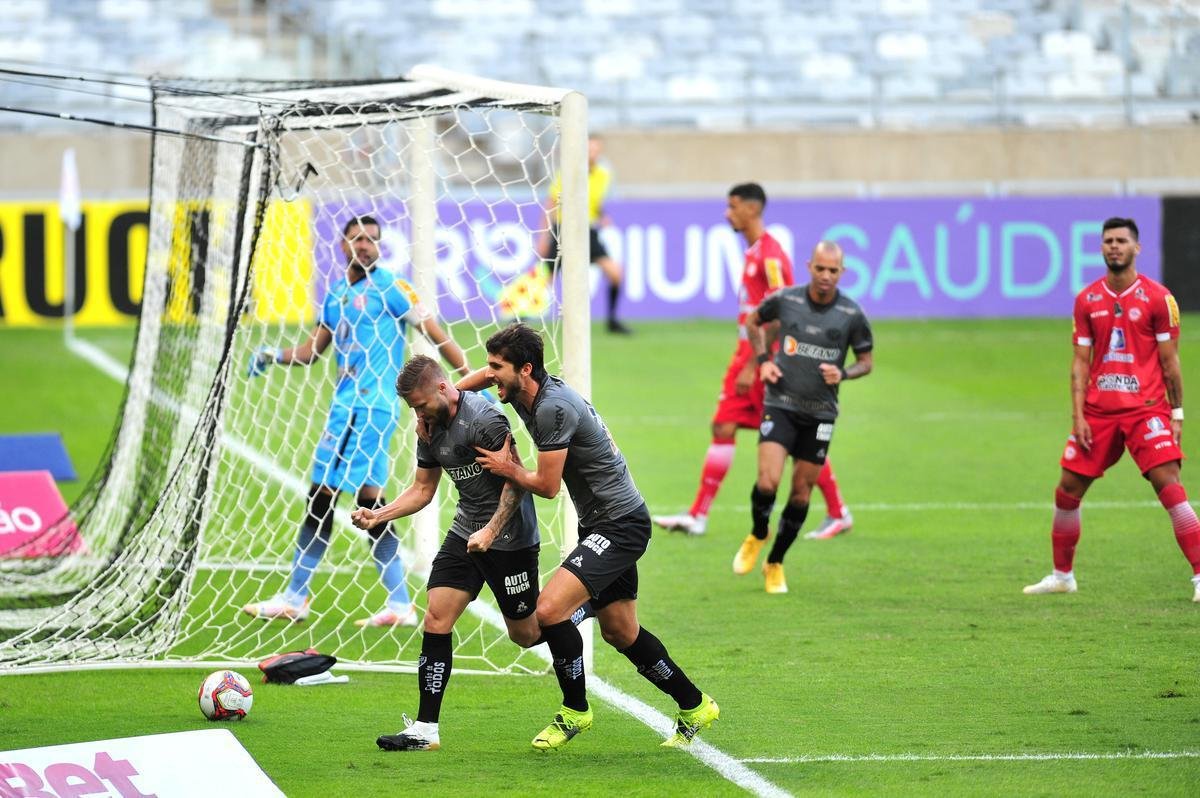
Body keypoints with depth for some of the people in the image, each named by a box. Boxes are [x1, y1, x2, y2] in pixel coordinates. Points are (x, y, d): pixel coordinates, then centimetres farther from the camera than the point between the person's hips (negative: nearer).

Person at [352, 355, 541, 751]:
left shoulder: (484, 418, -21)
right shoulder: (431, 428, 5)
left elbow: (517, 480, -20)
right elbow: (422, 489, 15)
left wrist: (491, 531, -28)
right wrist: (378, 516, 2)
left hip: (509, 537, -7)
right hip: (465, 533, 7)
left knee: (526, 635, 4)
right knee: (436, 620, -5)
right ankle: (425, 729, -4)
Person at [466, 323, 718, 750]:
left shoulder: (554, 407, -24)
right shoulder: (524, 394, 3)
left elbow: (547, 485, -19)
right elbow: (484, 376, 24)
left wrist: (508, 468, -4)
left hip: (620, 524, -10)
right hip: (600, 523, 10)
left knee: (550, 607, -19)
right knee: (620, 632, 16)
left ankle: (575, 710, -2)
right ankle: (694, 706, 30)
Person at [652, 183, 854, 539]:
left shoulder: (770, 255, -16)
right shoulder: (752, 251, 13)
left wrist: (752, 367, -21)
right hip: (747, 356, 9)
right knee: (723, 429, 3)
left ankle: (838, 514, 11)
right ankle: (697, 516, 1)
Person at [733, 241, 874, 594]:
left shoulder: (852, 314, -7)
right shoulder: (785, 299, -6)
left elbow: (867, 360, 6)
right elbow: (753, 320, 15)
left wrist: (843, 373, -15)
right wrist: (763, 360, 1)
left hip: (820, 414, 1)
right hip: (781, 405, -1)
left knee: (801, 492, 6)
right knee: (768, 482, -16)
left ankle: (775, 564, 24)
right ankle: (757, 536, 17)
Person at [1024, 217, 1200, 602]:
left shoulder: (1157, 297, -3)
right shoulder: (1086, 300, 7)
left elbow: (1169, 360, 0)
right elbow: (1080, 361, 7)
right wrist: (1078, 415, 0)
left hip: (1146, 408, -4)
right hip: (1098, 411, 4)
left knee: (1168, 485, -16)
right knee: (1068, 490, 6)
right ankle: (1062, 575, 23)